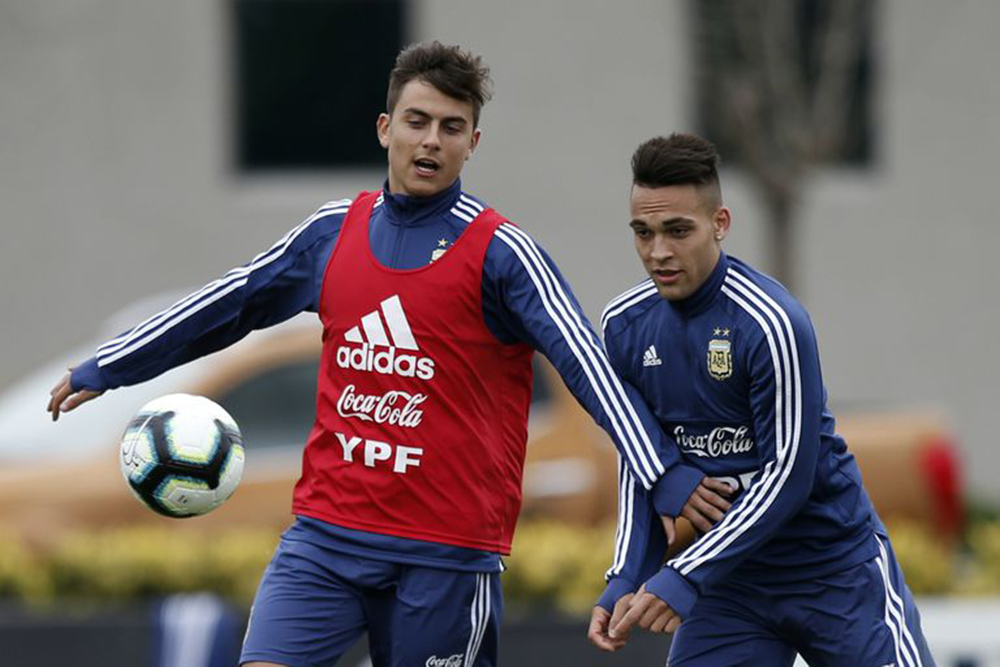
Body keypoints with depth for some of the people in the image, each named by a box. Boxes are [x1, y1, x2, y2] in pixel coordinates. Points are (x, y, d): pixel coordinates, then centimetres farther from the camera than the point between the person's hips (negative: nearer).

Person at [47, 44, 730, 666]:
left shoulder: (499, 251, -6)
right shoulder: (334, 231, 8)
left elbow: (589, 366, -14)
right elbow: (226, 306, 21)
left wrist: (665, 475, -24)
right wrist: (104, 370, 26)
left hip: (446, 553, -4)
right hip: (325, 534, 4)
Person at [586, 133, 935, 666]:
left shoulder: (770, 322, -21)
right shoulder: (623, 326, -1)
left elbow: (787, 476, -20)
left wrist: (683, 579, -22)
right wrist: (627, 582, -5)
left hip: (835, 566, -5)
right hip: (731, 580, 5)